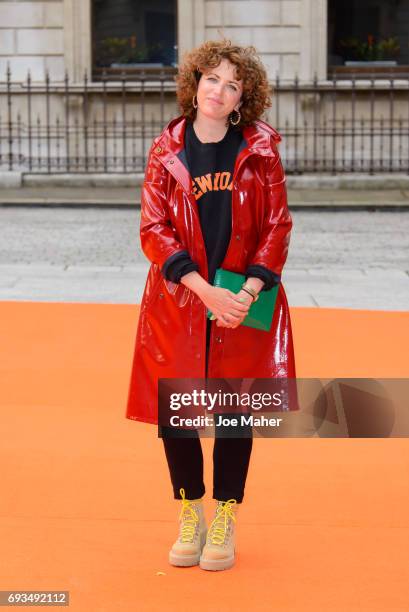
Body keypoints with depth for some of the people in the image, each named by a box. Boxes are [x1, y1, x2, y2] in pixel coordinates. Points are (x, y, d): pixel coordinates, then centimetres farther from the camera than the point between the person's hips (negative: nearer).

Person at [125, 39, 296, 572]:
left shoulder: (260, 149, 0)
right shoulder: (166, 149, 0)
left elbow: (277, 226, -1)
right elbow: (153, 229, -6)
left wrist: (249, 290, -15)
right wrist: (206, 291, -17)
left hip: (244, 303, 0)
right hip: (178, 302, 1)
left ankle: (225, 523, 22)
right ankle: (190, 516, 25)